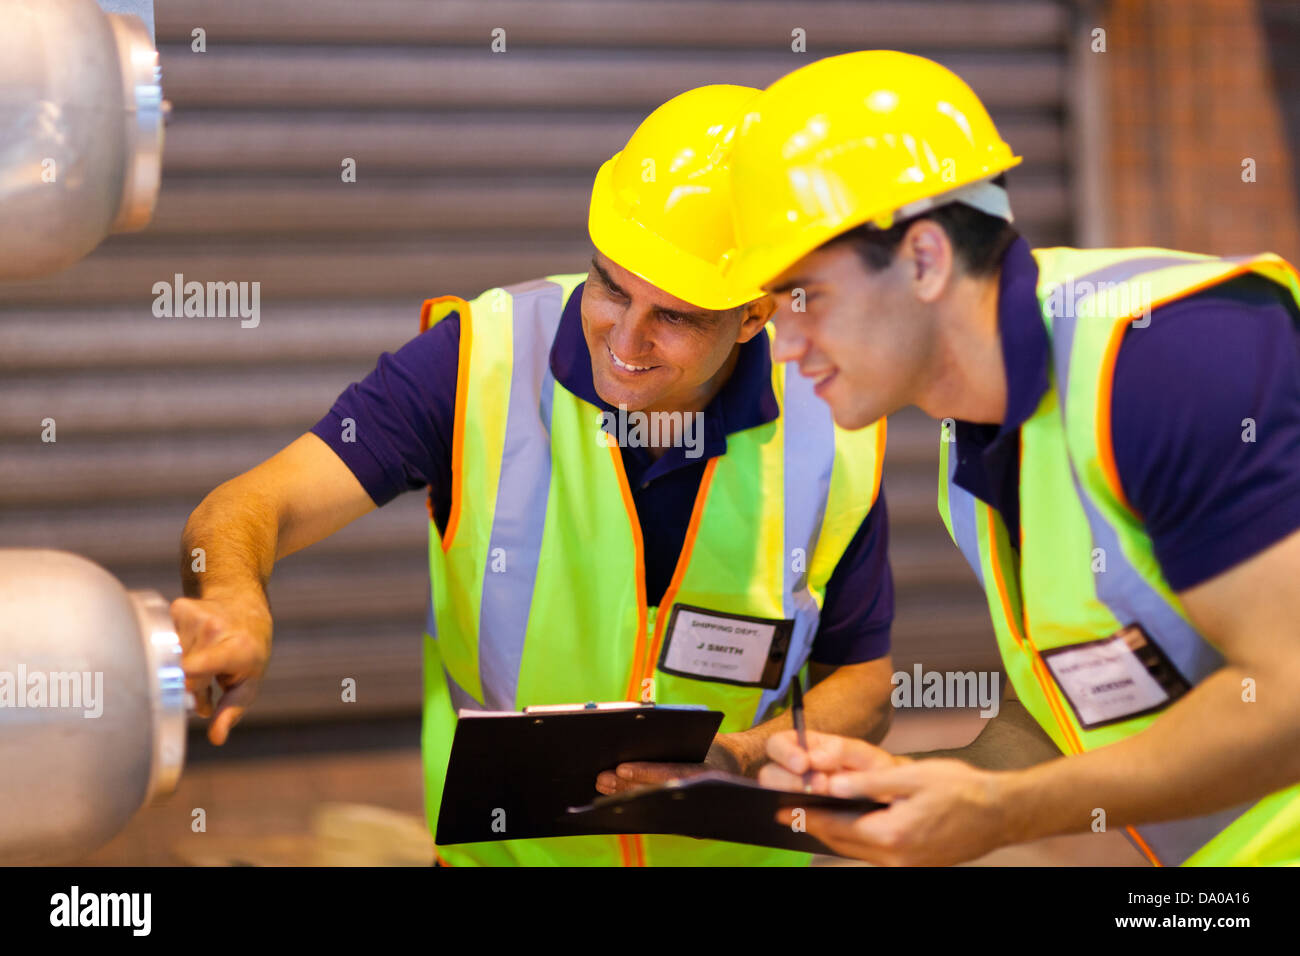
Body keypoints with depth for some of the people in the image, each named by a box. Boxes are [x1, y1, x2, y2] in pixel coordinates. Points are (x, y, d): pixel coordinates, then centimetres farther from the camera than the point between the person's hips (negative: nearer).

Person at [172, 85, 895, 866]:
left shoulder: (833, 430, -7)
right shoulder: (480, 359, -11)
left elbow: (864, 683, 6)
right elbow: (253, 508, -17)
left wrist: (739, 759, -13)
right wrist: (238, 602, -40)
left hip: (734, 850, 3)